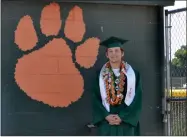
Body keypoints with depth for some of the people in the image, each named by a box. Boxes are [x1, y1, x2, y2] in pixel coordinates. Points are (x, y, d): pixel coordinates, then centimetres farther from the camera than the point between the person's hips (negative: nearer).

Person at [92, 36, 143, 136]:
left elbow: (137, 100, -1)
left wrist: (122, 117, -10)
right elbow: (96, 99, 3)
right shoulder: (100, 75, 7)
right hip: (106, 123, 1)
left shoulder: (133, 74, 4)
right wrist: (106, 116, -11)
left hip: (127, 122, 0)